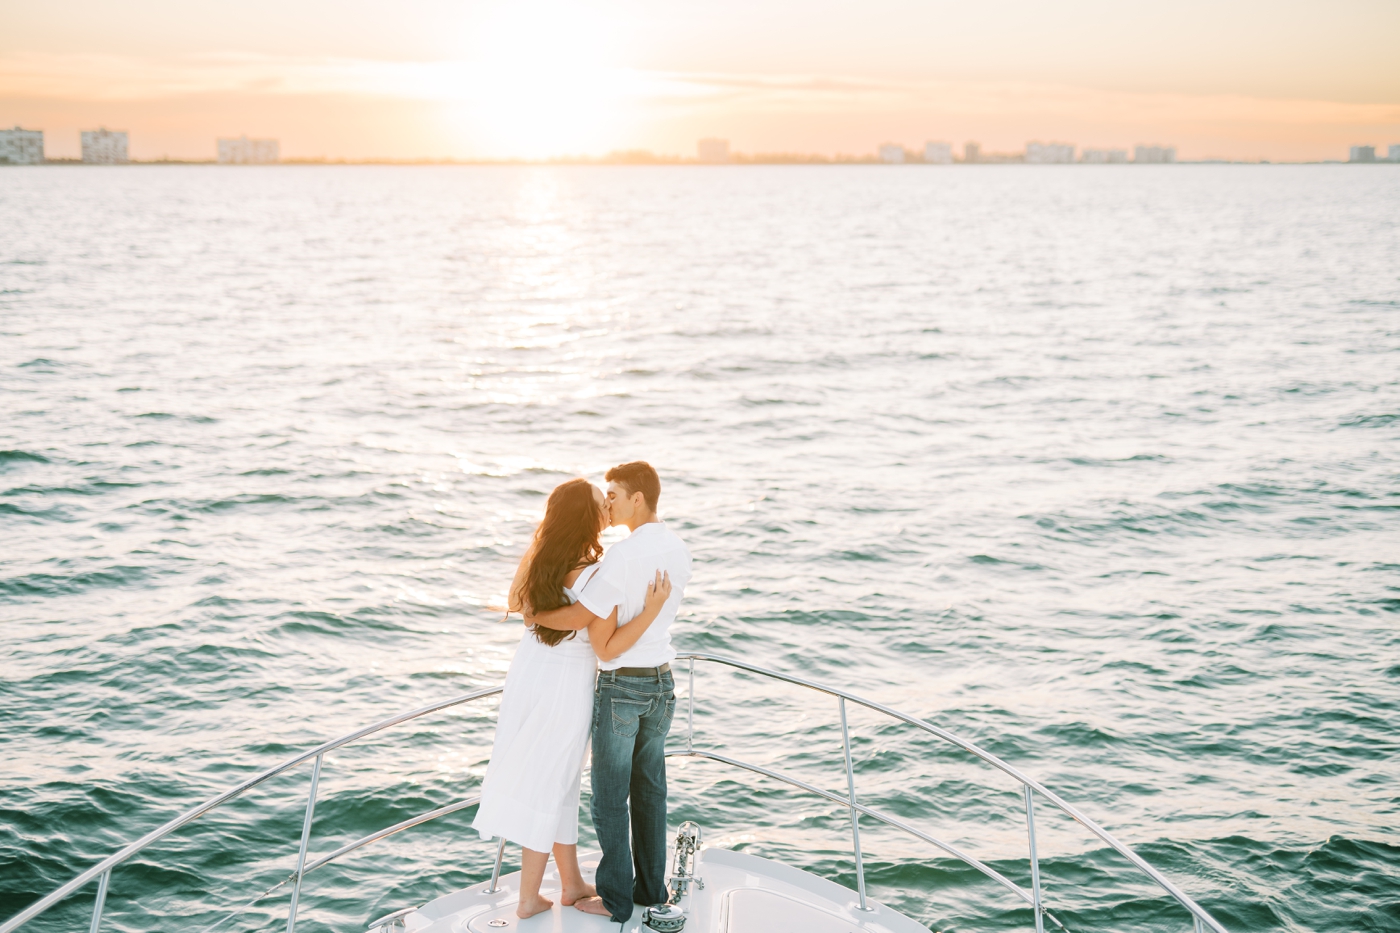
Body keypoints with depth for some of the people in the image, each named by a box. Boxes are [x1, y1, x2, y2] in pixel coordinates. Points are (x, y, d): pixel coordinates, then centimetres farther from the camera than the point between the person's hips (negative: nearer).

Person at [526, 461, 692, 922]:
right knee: (649, 789, 18)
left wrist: (532, 614, -7)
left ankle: (616, 898, 15)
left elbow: (580, 617, -24)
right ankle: (651, 887, 27)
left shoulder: (623, 555, -22)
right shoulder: (678, 550, 4)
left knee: (609, 797, 6)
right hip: (662, 681, 8)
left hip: (620, 686, -7)